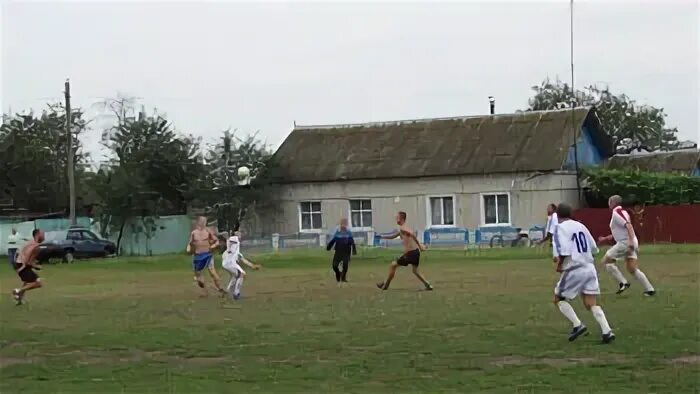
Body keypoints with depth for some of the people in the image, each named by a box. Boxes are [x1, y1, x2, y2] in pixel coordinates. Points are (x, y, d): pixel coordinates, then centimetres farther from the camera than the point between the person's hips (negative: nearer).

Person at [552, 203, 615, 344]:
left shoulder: (560, 227, -7)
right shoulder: (580, 226, 13)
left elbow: (564, 250, -20)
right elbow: (593, 248, 17)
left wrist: (560, 264, -4)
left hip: (574, 270, -6)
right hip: (589, 268, 6)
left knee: (559, 299, 12)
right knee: (591, 304, 6)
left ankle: (577, 325, -3)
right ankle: (607, 331, -10)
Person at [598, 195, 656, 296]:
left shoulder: (616, 212, -8)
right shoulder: (622, 212, 22)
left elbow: (628, 225, -23)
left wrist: (631, 240, -31)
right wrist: (605, 239, 31)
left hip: (625, 242, -9)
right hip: (629, 243, 9)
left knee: (606, 260, -2)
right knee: (632, 269, 8)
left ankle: (622, 283, -7)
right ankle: (649, 289, 4)